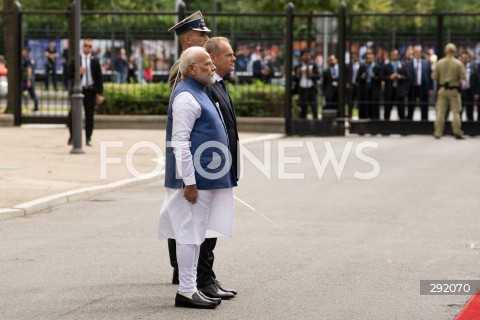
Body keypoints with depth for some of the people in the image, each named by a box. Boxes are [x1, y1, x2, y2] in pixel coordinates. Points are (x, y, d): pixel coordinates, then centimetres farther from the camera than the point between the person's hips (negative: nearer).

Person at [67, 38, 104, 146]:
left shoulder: (95, 62, 5)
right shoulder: (75, 60, 5)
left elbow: (99, 78, 5)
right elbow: (70, 75, 5)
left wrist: (100, 94, -1)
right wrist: (78, 73, -16)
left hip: (90, 91, 0)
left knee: (89, 116, 1)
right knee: (73, 114, -2)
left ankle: (88, 138, 9)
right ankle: (72, 136, 13)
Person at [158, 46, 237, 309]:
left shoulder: (198, 93, 16)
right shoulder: (186, 97, -15)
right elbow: (180, 143, -20)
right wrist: (189, 181, -22)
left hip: (206, 178, 10)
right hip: (195, 179, -10)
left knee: (196, 234, 13)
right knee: (190, 233, -6)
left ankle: (191, 288, 19)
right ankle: (186, 291, -2)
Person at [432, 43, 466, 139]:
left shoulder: (439, 63, -4)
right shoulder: (458, 63, -10)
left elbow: (434, 77, -1)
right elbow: (463, 77, -8)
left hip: (442, 89, 2)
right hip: (454, 90, -2)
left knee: (440, 111, 6)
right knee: (456, 112, 3)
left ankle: (438, 133, 6)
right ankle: (457, 132, 2)